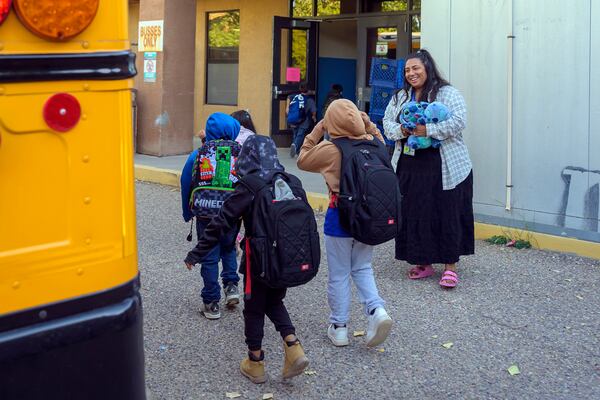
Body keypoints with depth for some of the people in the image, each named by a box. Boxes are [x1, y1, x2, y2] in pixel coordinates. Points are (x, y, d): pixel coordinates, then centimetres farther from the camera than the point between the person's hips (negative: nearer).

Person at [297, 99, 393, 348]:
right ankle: (376, 309, -1)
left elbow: (303, 160, 2)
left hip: (340, 216, -4)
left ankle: (338, 327, 17)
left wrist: (316, 131, 2)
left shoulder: (330, 149, -15)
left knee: (339, 274, 9)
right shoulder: (372, 143, -3)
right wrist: (370, 126, 12)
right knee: (362, 268, 19)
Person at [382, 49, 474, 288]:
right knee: (414, 214, 6)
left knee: (446, 213, -2)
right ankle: (423, 263, 19)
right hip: (409, 167, 5)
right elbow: (387, 122, 14)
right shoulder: (400, 97, 14)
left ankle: (450, 266, 8)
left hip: (443, 167, -5)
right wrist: (400, 131, -8)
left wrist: (428, 131, -23)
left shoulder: (447, 93, -4)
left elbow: (458, 121, -16)